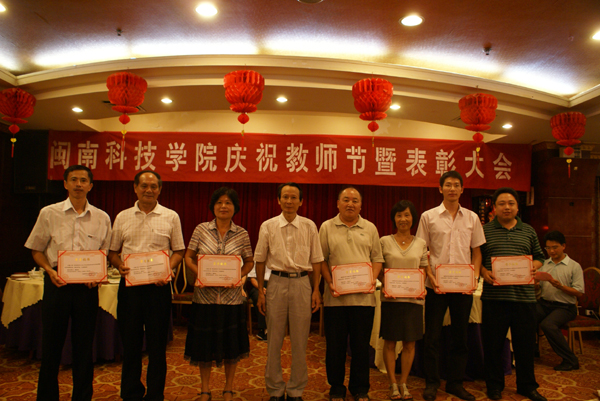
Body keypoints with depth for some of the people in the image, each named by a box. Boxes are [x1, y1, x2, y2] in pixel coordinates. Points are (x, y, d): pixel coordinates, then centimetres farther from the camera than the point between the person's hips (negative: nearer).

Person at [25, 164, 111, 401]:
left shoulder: (102, 218, 5)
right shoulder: (49, 213, 2)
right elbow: (36, 250, 7)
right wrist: (50, 270, -10)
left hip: (87, 286, 1)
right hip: (57, 284, -1)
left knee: (84, 346, 10)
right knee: (51, 344, 8)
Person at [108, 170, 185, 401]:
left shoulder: (171, 217, 3)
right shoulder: (122, 217, 8)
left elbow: (178, 251, 5)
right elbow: (112, 251, 12)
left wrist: (168, 269, -13)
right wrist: (120, 266, -9)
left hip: (158, 286, -1)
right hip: (130, 284, 2)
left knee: (157, 343, 6)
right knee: (130, 341, 11)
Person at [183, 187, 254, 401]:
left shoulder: (242, 233, -1)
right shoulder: (201, 229, 0)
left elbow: (249, 261, 8)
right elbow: (188, 257, 5)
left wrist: (238, 276, -10)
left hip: (231, 296, 0)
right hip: (205, 295, 0)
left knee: (231, 343, 10)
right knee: (204, 343, 10)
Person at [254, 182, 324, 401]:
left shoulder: (309, 226, 2)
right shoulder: (268, 226, 1)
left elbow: (316, 260, 7)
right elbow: (260, 260, 5)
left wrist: (316, 290, 3)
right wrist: (260, 292, 4)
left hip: (302, 282, 0)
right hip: (277, 282, 0)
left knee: (300, 341, 8)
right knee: (274, 340, 9)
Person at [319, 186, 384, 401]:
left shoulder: (370, 228, 9)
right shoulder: (327, 227, 4)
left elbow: (377, 258, 10)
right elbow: (321, 259, 3)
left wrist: (373, 279, -6)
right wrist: (329, 283, -9)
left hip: (363, 296, 1)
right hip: (336, 296, -1)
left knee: (361, 344, 9)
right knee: (335, 344, 8)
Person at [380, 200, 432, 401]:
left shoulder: (421, 243, 6)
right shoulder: (384, 241, 1)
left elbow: (424, 271, 9)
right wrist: (384, 286, -13)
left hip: (413, 299, 2)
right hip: (391, 298, -2)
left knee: (409, 343, 8)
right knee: (390, 342, 5)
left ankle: (403, 383, 24)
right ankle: (393, 384, 20)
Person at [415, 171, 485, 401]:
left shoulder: (472, 218, 7)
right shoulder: (429, 217, 0)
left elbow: (476, 251, 11)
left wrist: (475, 275, -3)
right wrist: (429, 276, -11)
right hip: (436, 285, -2)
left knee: (461, 336, 11)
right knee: (432, 336, 4)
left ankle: (455, 382, 26)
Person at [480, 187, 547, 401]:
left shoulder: (528, 231, 12)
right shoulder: (485, 230, 3)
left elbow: (539, 256, 16)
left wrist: (533, 266, -4)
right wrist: (483, 272, -14)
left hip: (524, 295, 2)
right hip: (494, 296, -2)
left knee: (526, 343, 9)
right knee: (493, 343, 5)